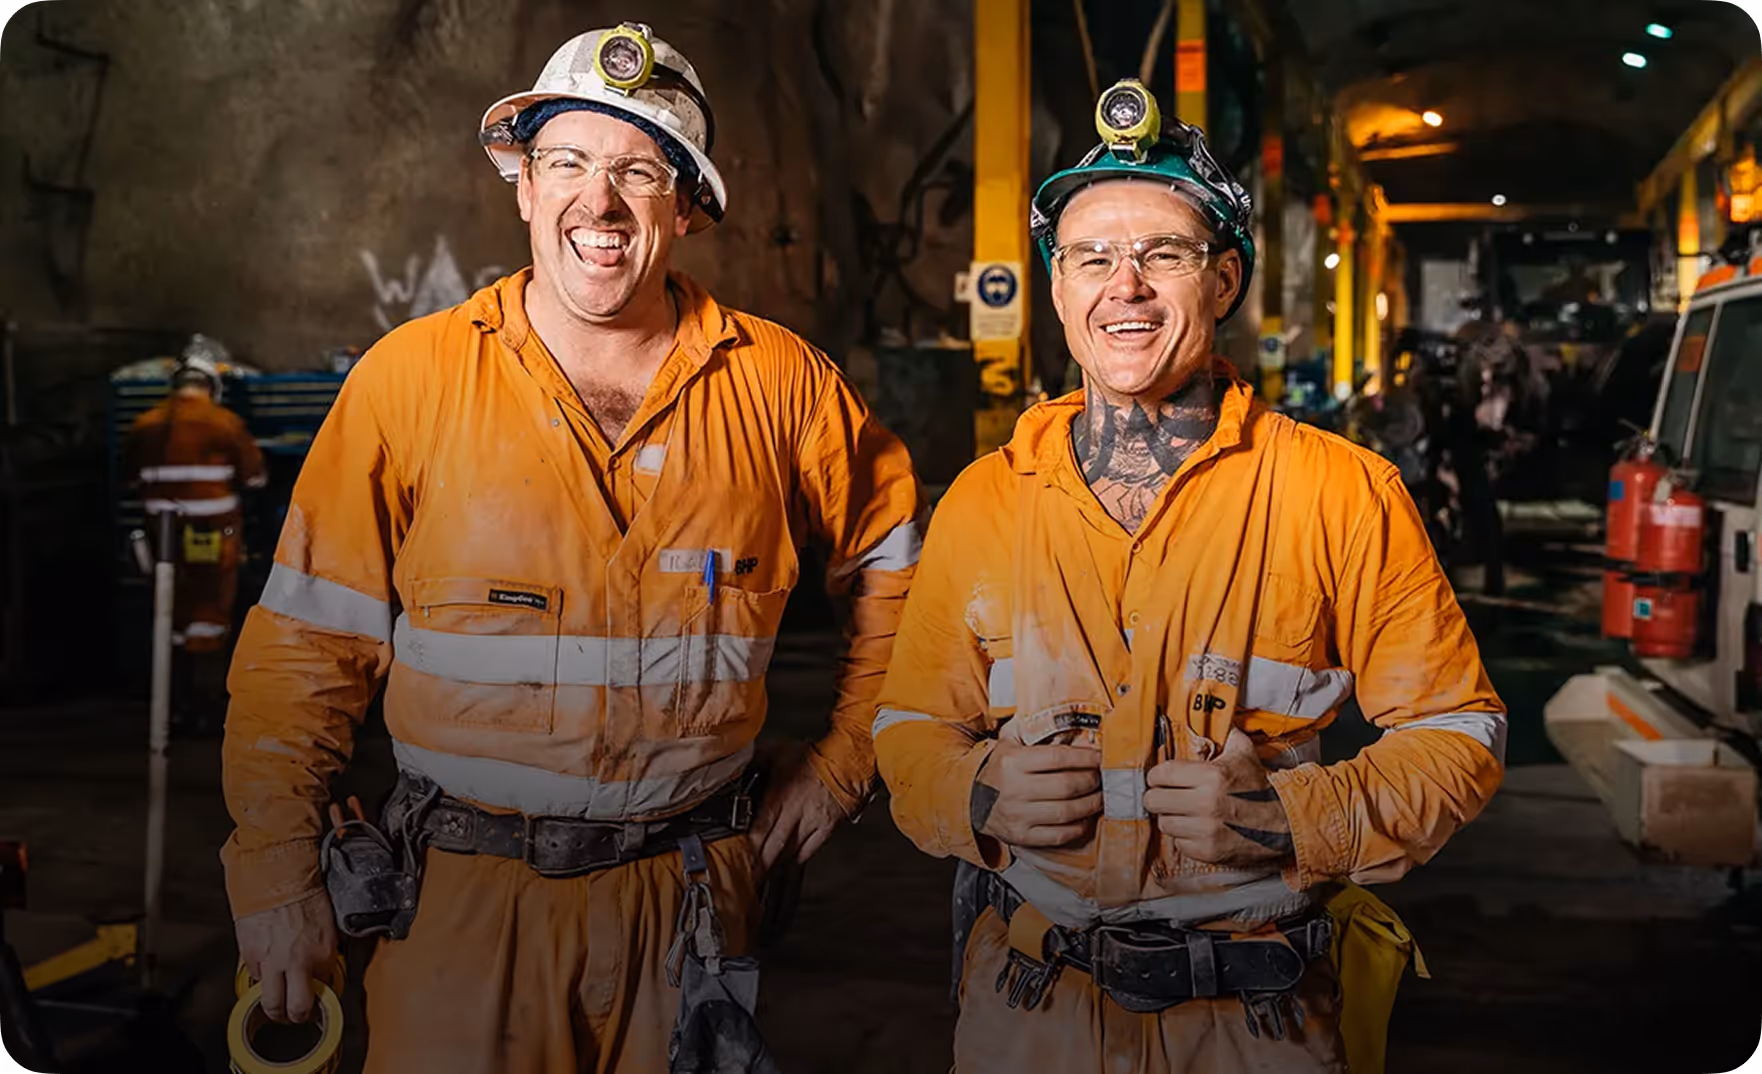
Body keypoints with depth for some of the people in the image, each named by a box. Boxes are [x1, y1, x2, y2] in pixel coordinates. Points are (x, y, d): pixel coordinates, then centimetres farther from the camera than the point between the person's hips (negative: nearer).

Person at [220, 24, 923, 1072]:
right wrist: (277, 868, -6)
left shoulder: (780, 384, -2)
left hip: (687, 900, 2)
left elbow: (897, 562, 12)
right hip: (462, 895, -1)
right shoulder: (412, 376, -5)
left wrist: (845, 760, 9)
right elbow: (306, 641, -3)